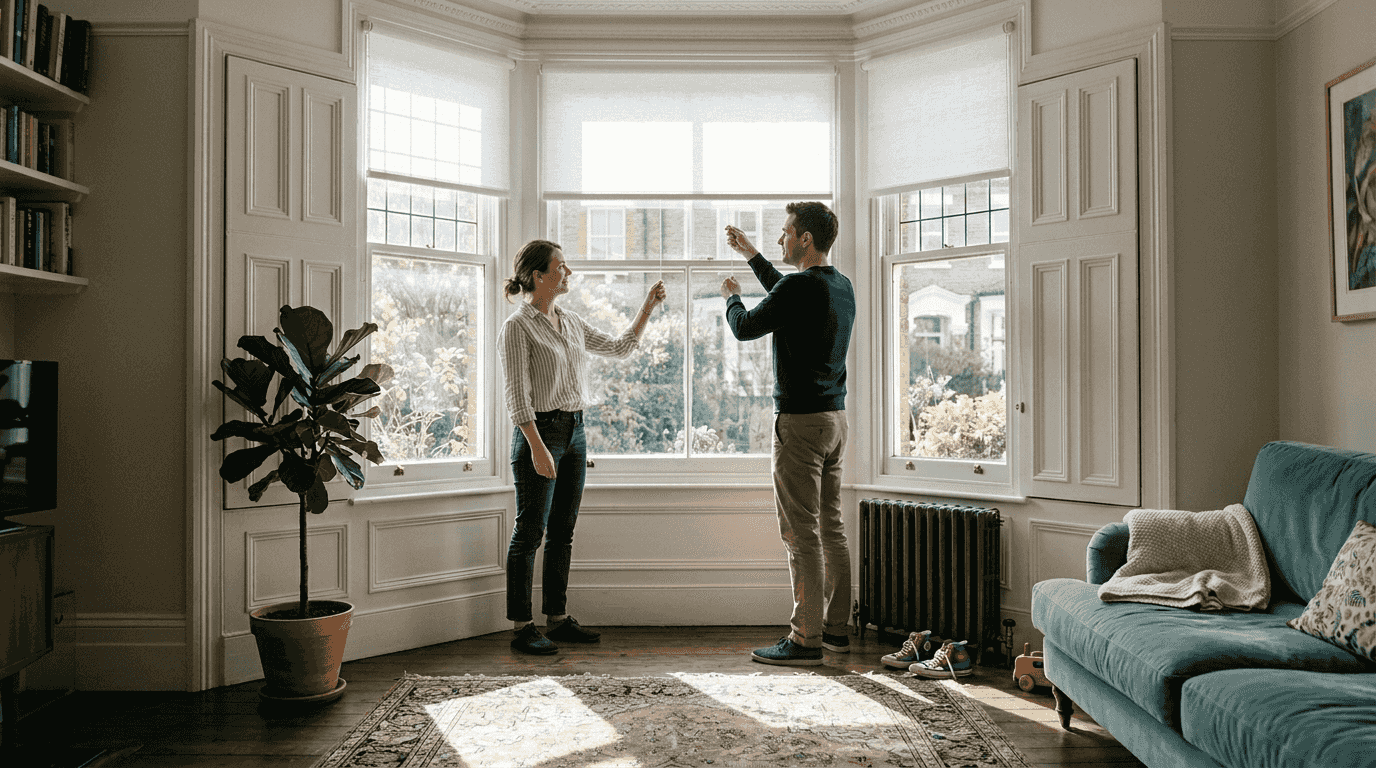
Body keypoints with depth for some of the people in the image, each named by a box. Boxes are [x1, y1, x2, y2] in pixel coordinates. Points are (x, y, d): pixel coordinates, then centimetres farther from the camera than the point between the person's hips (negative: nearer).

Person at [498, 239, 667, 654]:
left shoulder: (572, 323, 13)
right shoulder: (517, 327, -10)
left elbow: (620, 347, 22)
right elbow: (517, 394, -15)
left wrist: (648, 306, 15)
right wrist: (537, 447, -22)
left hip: (574, 432, 8)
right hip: (540, 431, -7)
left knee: (563, 531, 11)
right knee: (530, 531, -2)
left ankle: (558, 619, 20)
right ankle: (522, 627, 6)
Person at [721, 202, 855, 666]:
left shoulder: (800, 287, -16)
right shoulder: (841, 286, 12)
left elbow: (745, 328, -7)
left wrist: (731, 296, 14)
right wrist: (751, 255, 36)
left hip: (800, 421, -9)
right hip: (835, 418, 9)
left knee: (801, 534, -5)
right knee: (830, 528, 13)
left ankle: (806, 639, 0)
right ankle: (835, 628, 21)